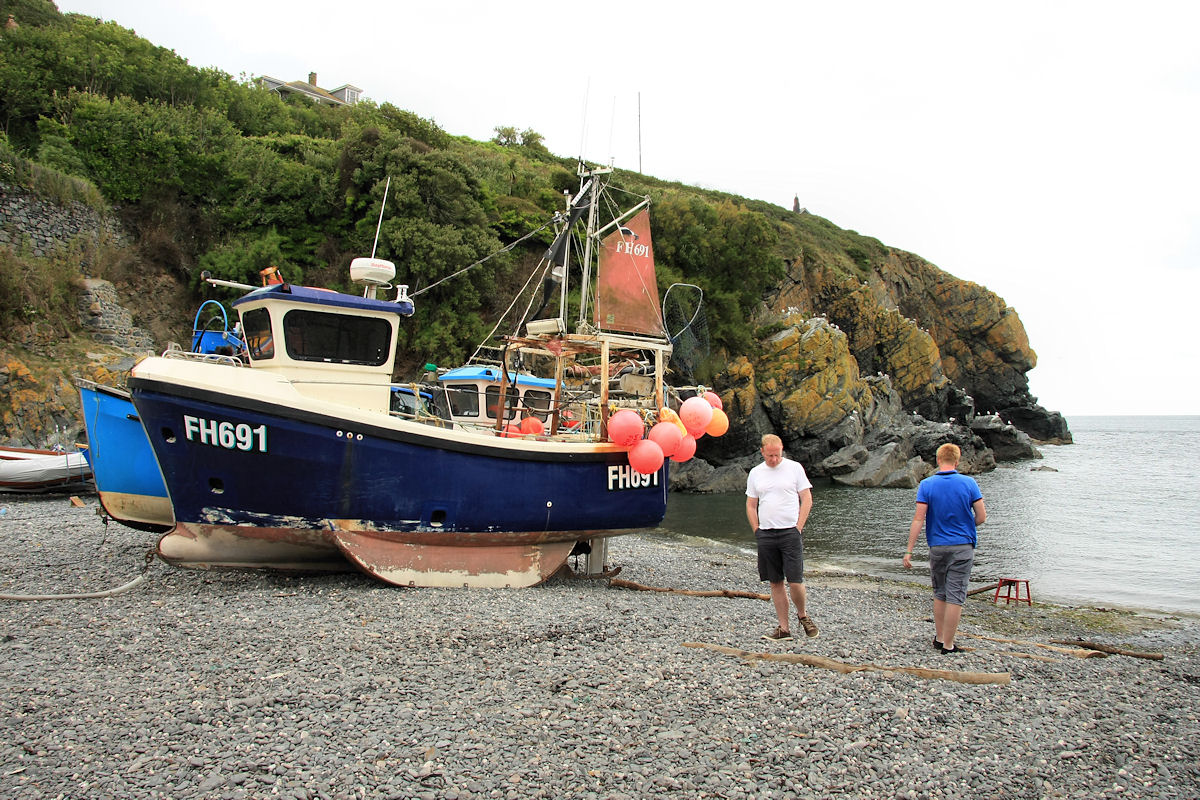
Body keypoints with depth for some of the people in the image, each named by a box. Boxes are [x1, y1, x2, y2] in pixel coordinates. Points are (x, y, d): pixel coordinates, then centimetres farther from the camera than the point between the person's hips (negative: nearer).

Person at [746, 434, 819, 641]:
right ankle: (784, 628, 13)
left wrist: (799, 527, -6)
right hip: (765, 534, 3)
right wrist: (757, 531, 4)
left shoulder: (794, 468, 1)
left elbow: (807, 499, 1)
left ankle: (803, 615, 20)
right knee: (775, 583, 5)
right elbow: (751, 505, 14)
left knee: (795, 581, -7)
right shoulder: (755, 473, 9)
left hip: (790, 532, -3)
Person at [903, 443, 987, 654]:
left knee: (940, 594, 18)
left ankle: (939, 638, 25)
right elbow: (981, 516, -3)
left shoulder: (926, 485, -6)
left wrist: (909, 550, -8)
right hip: (963, 547, -1)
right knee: (955, 597, 1)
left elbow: (918, 520, -10)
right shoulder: (969, 483, -4)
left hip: (937, 547, 1)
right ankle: (948, 645, 4)